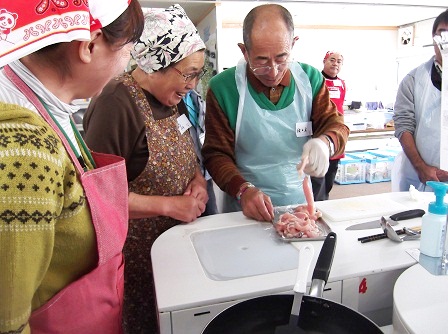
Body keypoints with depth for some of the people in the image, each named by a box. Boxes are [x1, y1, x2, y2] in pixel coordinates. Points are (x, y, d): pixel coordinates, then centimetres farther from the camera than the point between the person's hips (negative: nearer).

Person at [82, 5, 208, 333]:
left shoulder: (169, 97, 3)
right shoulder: (115, 105, -22)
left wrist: (198, 178, -5)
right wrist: (170, 205, -23)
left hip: (180, 235, 7)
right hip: (138, 249, -7)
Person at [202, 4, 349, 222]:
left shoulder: (310, 78, 0)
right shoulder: (222, 88, -9)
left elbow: (336, 124, 2)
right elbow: (216, 153, -7)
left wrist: (325, 143, -22)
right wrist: (243, 190, -24)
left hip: (299, 203, 2)